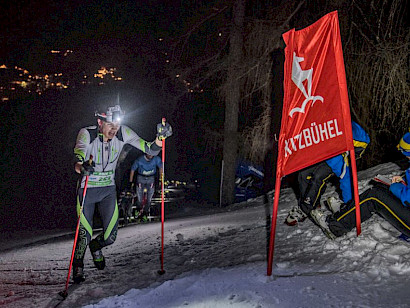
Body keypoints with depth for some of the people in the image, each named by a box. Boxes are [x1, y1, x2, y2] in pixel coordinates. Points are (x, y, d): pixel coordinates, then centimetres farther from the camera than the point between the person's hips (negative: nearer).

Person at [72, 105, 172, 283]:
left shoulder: (123, 133, -14)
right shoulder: (87, 134, -23)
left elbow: (150, 150, -12)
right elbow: (78, 159, -38)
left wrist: (161, 137, -31)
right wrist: (81, 167, -61)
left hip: (108, 190, 3)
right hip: (87, 189, -3)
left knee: (110, 237, 1)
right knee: (85, 234, -4)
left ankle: (96, 247, 38)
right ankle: (77, 265, 28)